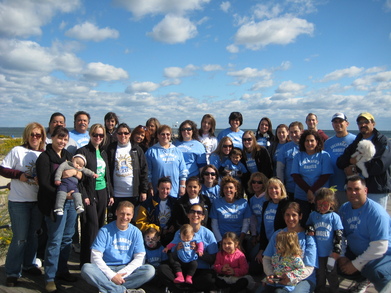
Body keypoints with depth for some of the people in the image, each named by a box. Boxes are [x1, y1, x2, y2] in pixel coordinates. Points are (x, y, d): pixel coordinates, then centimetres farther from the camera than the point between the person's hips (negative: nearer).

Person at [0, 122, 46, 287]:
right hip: (19, 201, -4)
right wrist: (19, 175, -17)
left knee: (34, 234, 15)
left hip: (38, 201, 5)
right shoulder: (17, 151, -6)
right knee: (20, 237, 0)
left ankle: (29, 265, 33)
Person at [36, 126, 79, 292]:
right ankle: (50, 278, 11)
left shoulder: (67, 155, 13)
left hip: (71, 202, 7)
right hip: (55, 203, -6)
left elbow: (81, 176, 7)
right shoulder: (45, 157, -6)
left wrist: (74, 171, -14)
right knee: (55, 240, -2)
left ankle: (62, 271, 27)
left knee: (67, 238, 13)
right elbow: (44, 184, -12)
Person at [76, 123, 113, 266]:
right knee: (92, 227, -8)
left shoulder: (103, 153, 14)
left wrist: (110, 194, 15)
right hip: (90, 194, -6)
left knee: (100, 226, 10)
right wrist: (84, 196, -14)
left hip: (102, 193, 6)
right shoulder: (83, 151, -6)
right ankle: (86, 262, 3)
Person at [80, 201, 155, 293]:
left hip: (126, 270, 2)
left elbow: (139, 258, -1)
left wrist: (120, 275, -14)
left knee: (150, 270, -24)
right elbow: (95, 256, -8)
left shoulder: (136, 232, 3)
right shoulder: (105, 230, -3)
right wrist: (112, 275, -18)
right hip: (107, 270, -1)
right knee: (86, 268, -30)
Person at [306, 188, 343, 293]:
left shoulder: (334, 217, -8)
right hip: (317, 254, 2)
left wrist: (335, 253, -11)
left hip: (330, 254, -2)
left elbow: (338, 236, -7)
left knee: (331, 275, 15)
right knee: (319, 276, 18)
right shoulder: (313, 215, -1)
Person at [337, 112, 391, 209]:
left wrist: (355, 168, -13)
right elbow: (340, 163, 4)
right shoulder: (355, 142, 16)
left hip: (377, 191, -5)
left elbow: (380, 165, -16)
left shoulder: (383, 141, -1)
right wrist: (351, 160, -17)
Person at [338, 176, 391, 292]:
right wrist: (341, 256, -8)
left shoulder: (376, 212, -22)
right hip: (356, 252, 7)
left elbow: (379, 247, -25)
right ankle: (363, 280, 16)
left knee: (377, 273, -35)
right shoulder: (344, 209, -1)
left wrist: (356, 264, -20)